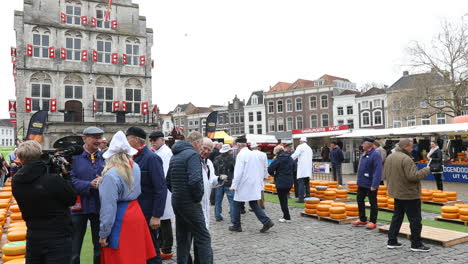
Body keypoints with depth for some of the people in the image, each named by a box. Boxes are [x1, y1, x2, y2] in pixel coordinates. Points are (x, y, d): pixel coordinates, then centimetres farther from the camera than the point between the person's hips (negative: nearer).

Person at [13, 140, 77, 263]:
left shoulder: (16, 182, -7)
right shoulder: (53, 180, -24)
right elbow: (72, 199, -11)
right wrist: (66, 175, -4)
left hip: (33, 238, 5)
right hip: (58, 238, -5)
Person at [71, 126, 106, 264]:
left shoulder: (104, 157, 4)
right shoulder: (74, 156, -5)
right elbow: (71, 180, -12)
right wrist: (89, 185, -23)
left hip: (100, 206, 3)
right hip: (79, 206, -2)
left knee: (100, 248, 16)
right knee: (73, 251, 10)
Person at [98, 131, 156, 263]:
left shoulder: (111, 175, -18)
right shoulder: (135, 167, 2)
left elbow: (108, 207, -19)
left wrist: (103, 233, -12)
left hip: (120, 219, -7)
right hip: (135, 213, 7)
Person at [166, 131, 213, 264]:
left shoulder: (175, 156, 14)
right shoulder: (193, 154, -14)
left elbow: (168, 181, 18)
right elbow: (195, 180, -27)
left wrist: (176, 193, 16)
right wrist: (198, 197, -13)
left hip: (176, 202, 9)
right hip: (190, 203, -9)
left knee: (182, 238, 16)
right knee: (203, 237, -3)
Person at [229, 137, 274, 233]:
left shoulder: (241, 155, -13)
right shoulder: (254, 154, 10)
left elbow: (238, 172, -18)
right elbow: (261, 170, 13)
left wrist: (233, 186, -13)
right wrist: (260, 183, 19)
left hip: (243, 185, -7)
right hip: (254, 185, 7)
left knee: (237, 204, 8)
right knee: (254, 204, 13)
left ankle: (236, 226, 17)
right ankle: (266, 221, 0)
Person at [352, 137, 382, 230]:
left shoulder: (375, 155, -18)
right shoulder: (363, 154, 9)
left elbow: (378, 171, -22)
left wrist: (374, 185, -24)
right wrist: (359, 180, 16)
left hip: (370, 185, -9)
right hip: (361, 184, 9)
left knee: (373, 203, 5)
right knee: (360, 200, 15)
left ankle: (373, 222, 17)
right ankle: (362, 219, 28)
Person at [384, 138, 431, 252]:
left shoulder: (389, 157, 7)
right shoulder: (406, 159, -21)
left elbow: (385, 175, 12)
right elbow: (413, 176, -26)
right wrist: (426, 170, -13)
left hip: (396, 193, 9)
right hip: (409, 194, -9)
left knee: (397, 217, 16)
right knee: (415, 219, 4)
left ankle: (392, 241, 20)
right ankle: (416, 244, 12)